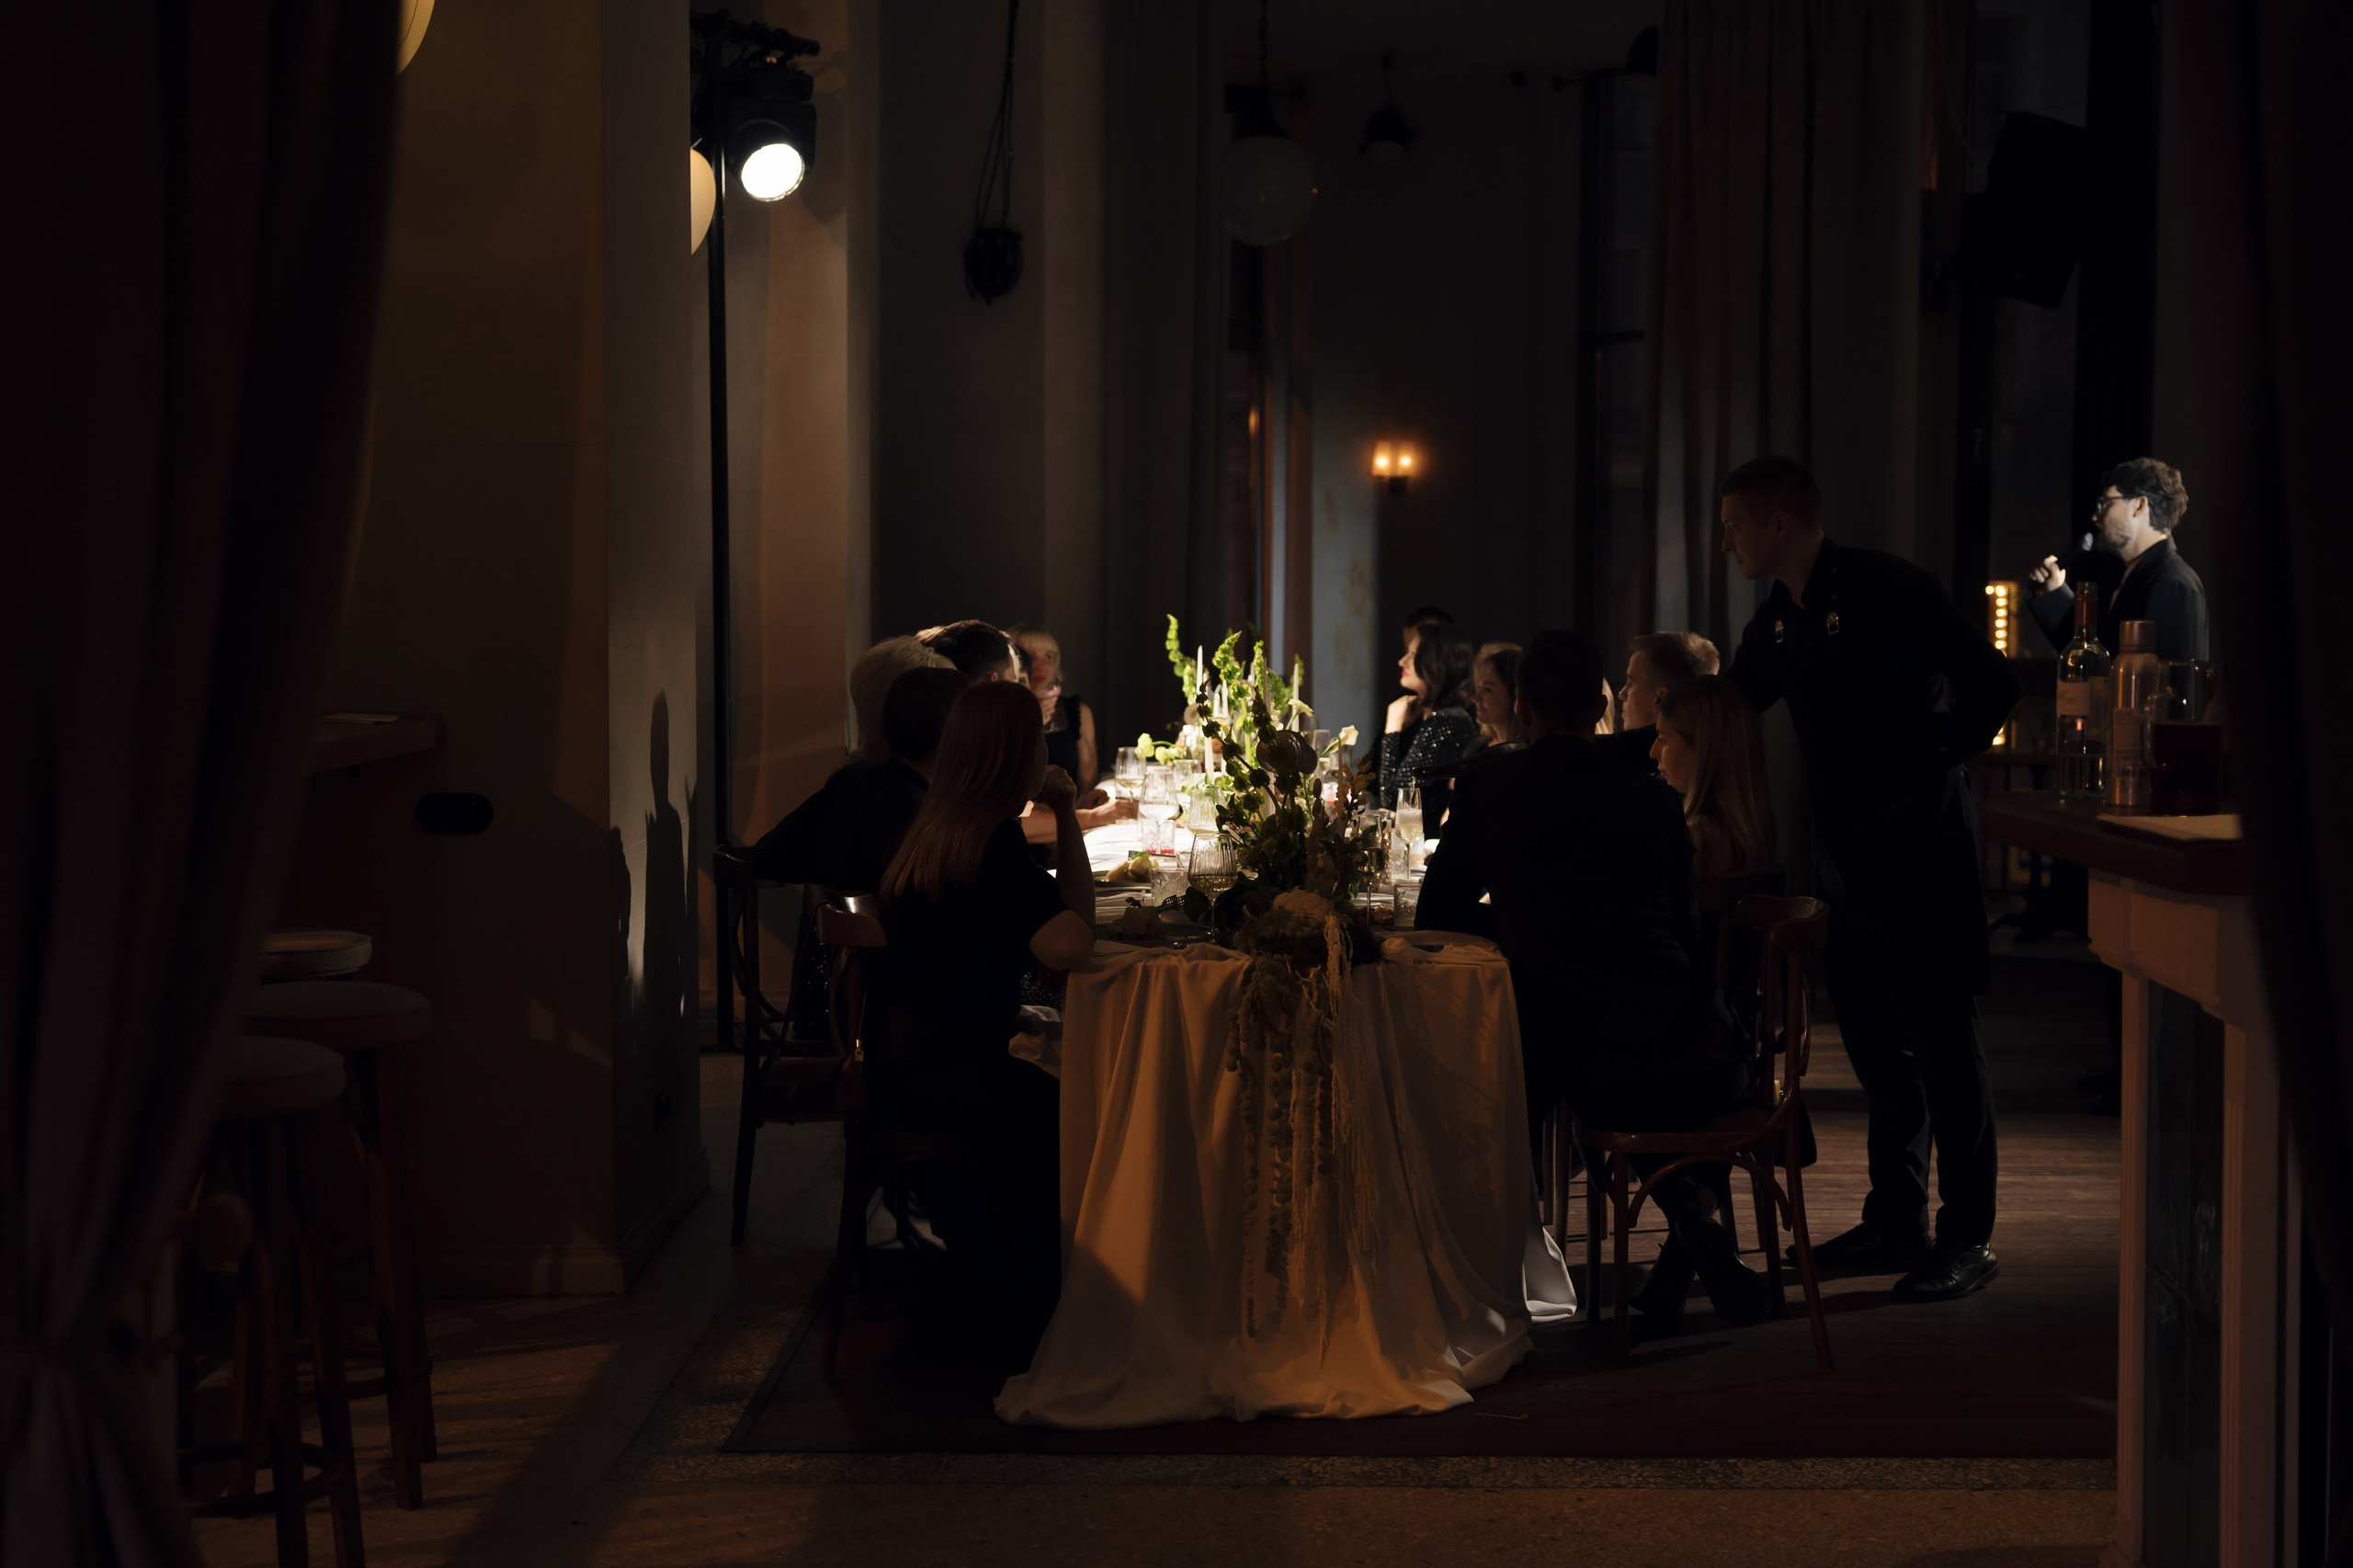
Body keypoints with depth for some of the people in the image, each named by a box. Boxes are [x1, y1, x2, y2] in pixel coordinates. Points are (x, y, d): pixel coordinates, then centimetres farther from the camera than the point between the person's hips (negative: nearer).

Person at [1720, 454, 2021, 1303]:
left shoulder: (1889, 590, -13)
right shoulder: (1777, 621, 11)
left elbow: (1992, 686, -15)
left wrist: (1927, 767, -12)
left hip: (1921, 844, -8)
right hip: (1847, 851, 8)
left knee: (1942, 1041, -4)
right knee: (1875, 1043, 11)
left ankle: (1968, 1239, 1)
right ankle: (1895, 1224, 19)